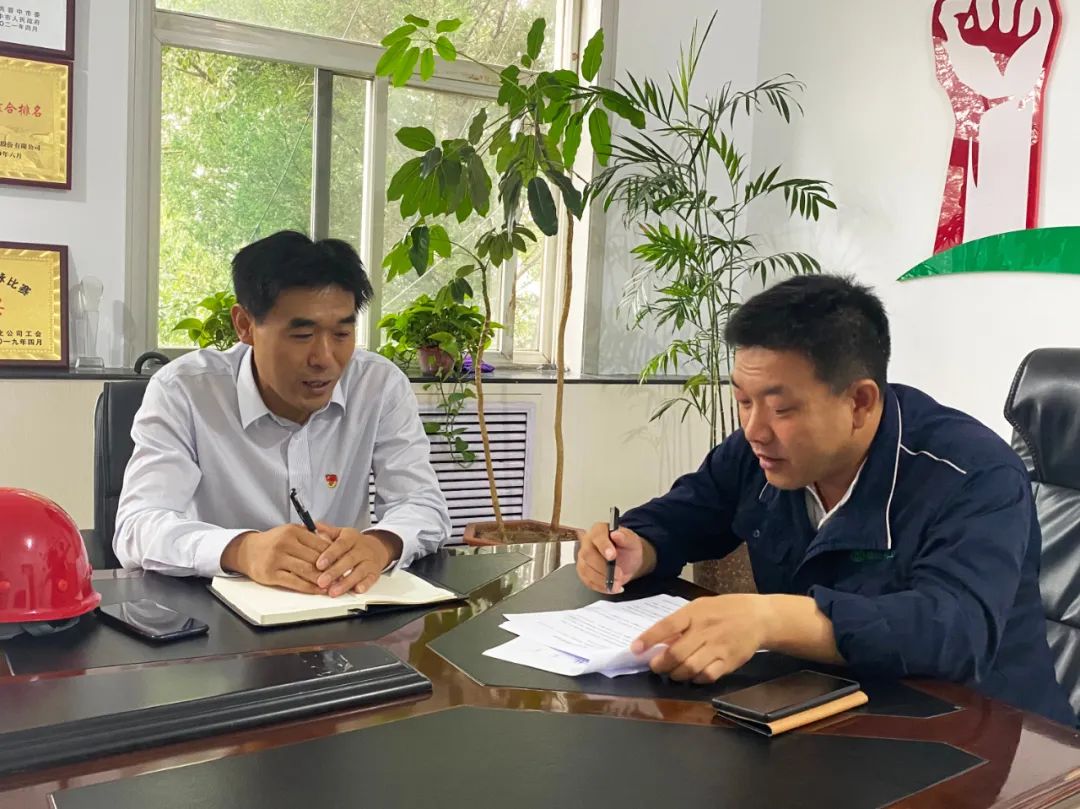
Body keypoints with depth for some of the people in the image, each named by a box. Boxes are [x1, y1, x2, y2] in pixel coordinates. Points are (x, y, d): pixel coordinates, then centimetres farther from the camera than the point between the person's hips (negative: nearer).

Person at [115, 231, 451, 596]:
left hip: (344, 608, 2)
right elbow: (137, 528, -21)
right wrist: (241, 550, -40)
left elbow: (426, 506, -8)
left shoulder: (382, 385, -5)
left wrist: (381, 543, -32)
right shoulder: (181, 391, -11)